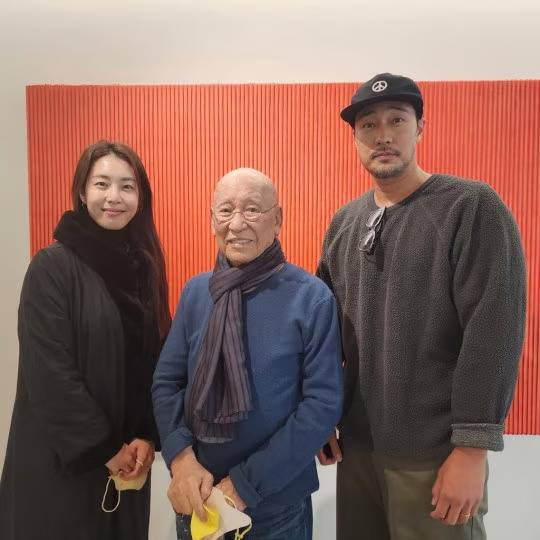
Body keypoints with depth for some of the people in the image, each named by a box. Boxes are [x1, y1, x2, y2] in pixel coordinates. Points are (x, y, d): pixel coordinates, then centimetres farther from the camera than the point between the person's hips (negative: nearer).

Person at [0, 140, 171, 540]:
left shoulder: (144, 265, 3)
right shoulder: (53, 266, -13)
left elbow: (158, 360, 3)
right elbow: (49, 374, -16)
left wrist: (147, 436, -6)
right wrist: (105, 448, -13)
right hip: (63, 457, -4)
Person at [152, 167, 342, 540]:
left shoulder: (312, 297, -14)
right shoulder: (196, 291, -2)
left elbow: (323, 403, -15)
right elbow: (166, 380, 2)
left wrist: (246, 483, -15)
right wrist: (181, 459, -13)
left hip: (276, 501, -3)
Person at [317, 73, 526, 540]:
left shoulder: (473, 208, -9)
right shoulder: (344, 223, 7)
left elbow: (494, 330, -15)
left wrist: (472, 448, -17)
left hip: (435, 455, -5)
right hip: (356, 445, 5)